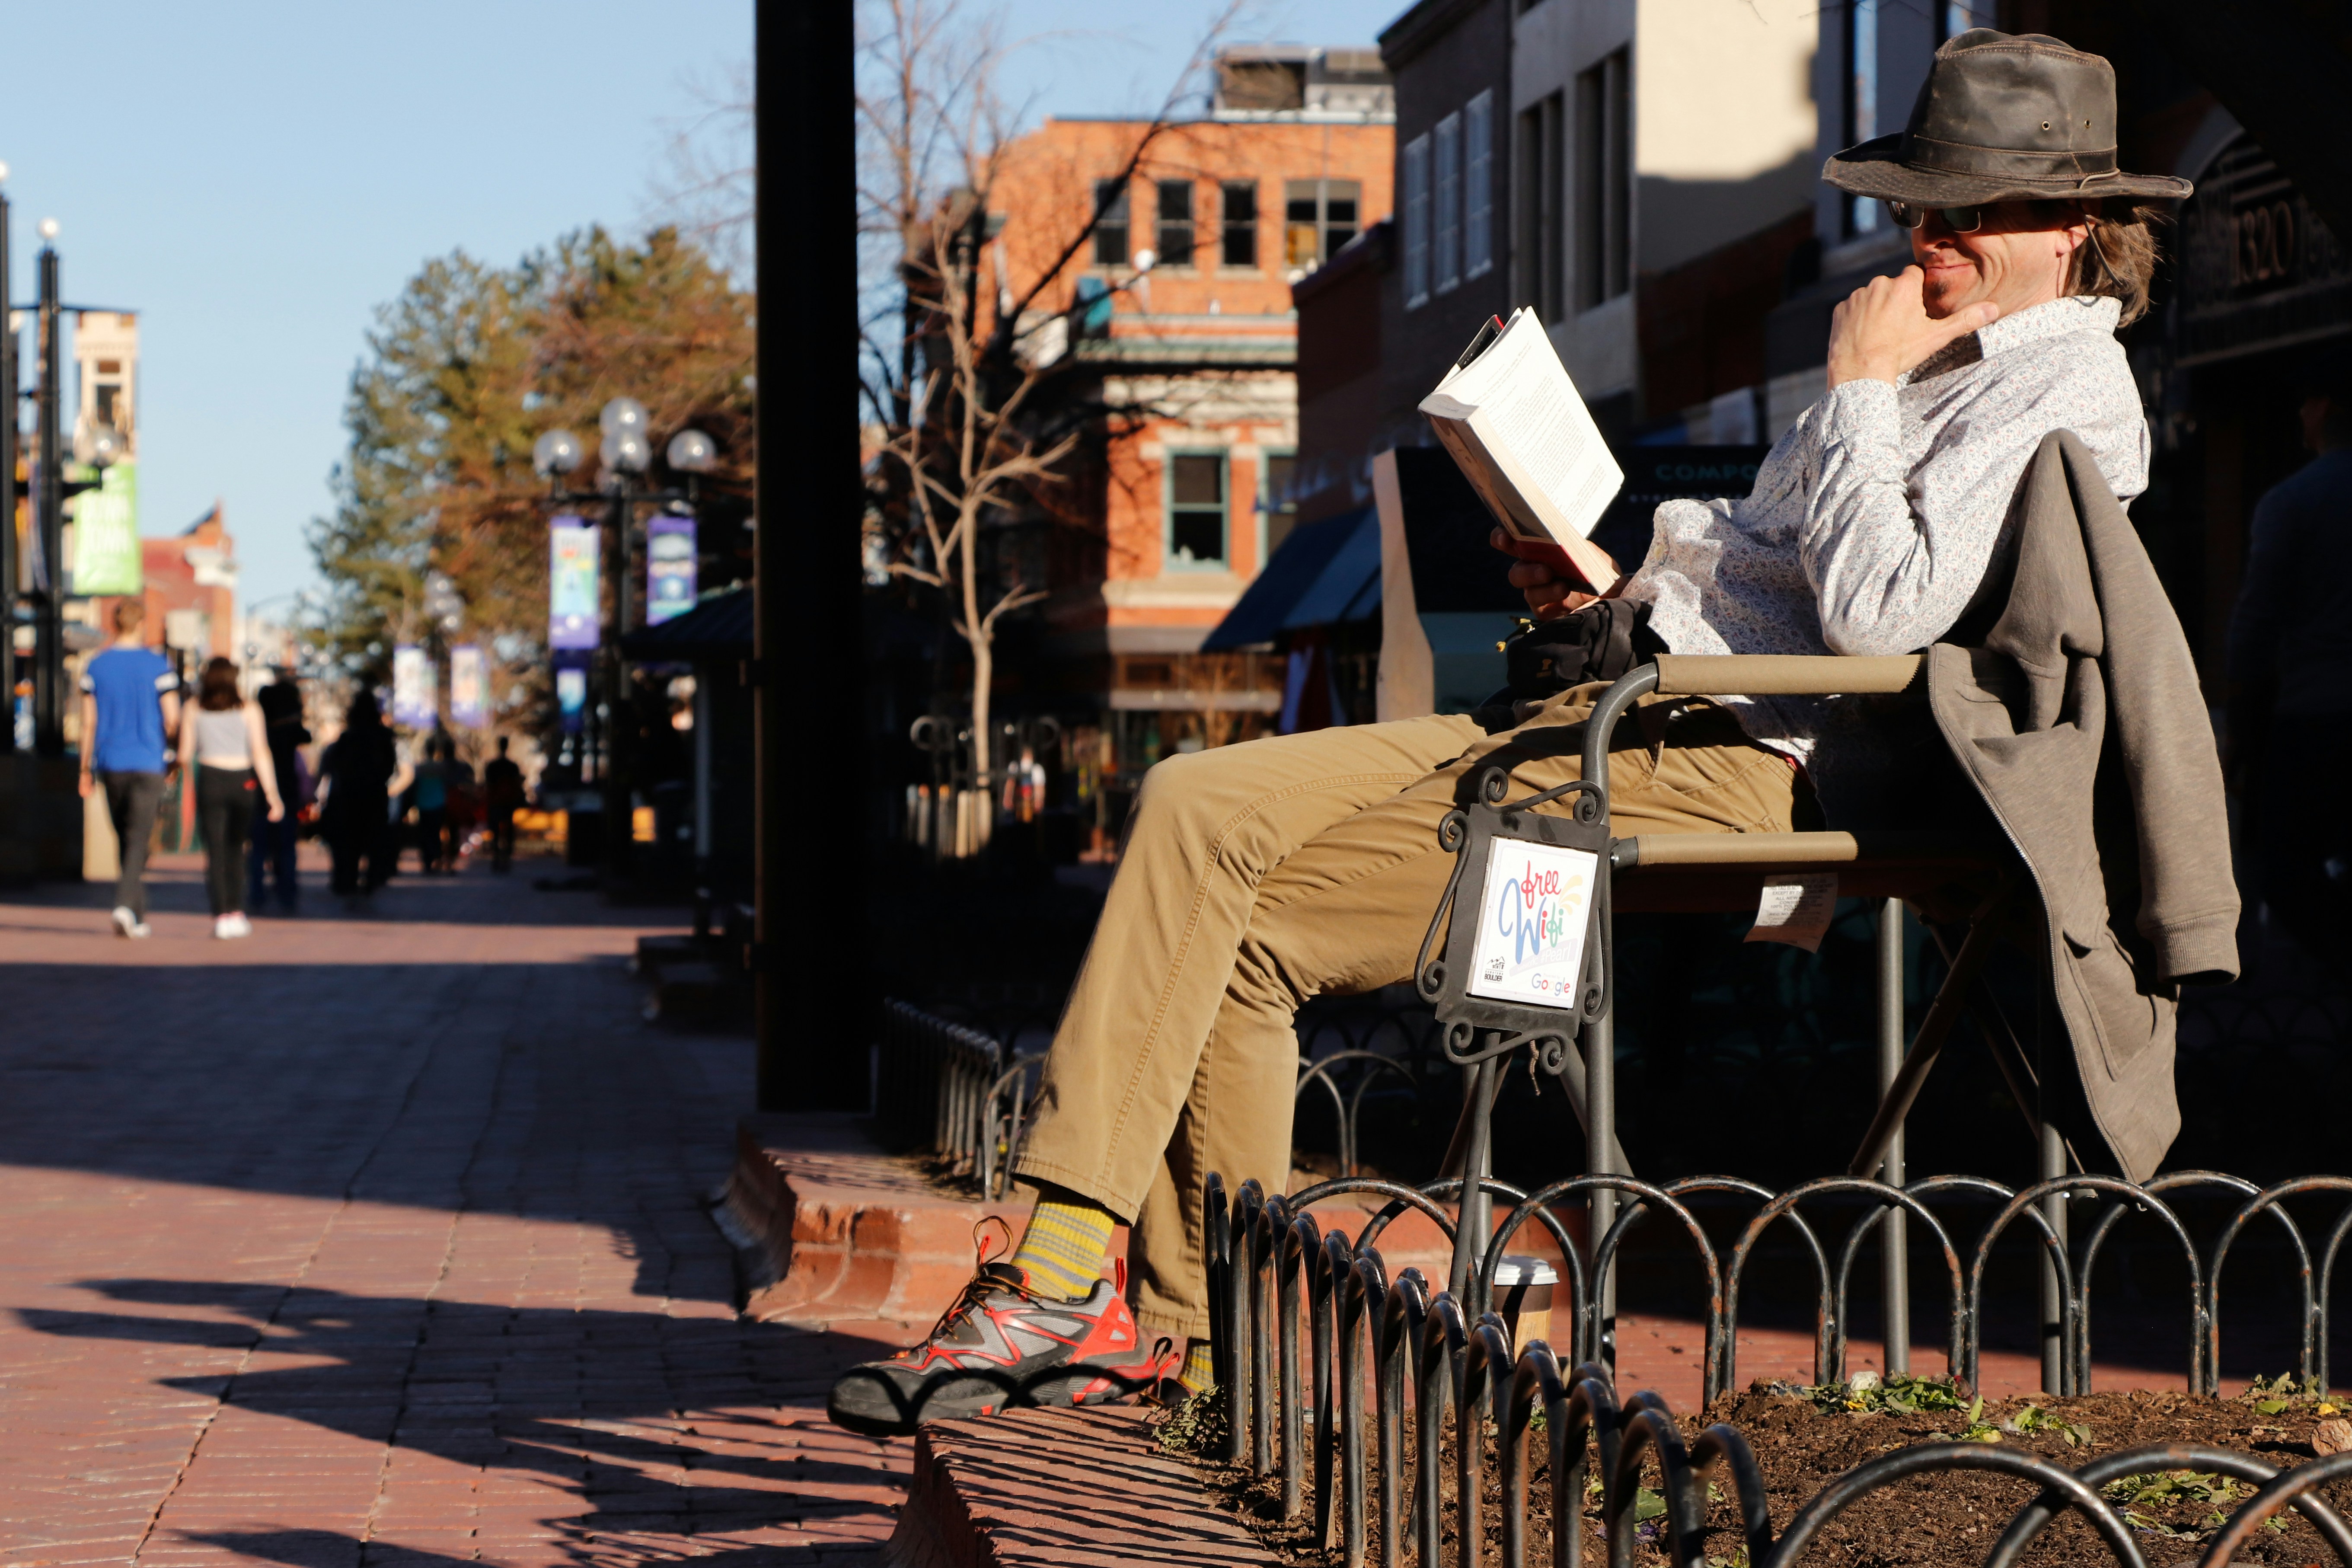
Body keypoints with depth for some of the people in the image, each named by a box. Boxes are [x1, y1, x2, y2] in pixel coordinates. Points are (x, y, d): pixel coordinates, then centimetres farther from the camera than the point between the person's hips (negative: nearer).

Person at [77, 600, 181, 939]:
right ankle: (125, 905, -23)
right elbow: (172, 718, -8)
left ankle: (139, 915, 18)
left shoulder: (96, 667, 2)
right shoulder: (158, 666, -6)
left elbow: (89, 722, 3)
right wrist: (166, 746, 13)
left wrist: (86, 770, 8)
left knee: (124, 840, 14)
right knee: (138, 840, -4)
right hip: (147, 764, -3)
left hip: (110, 763, 3)